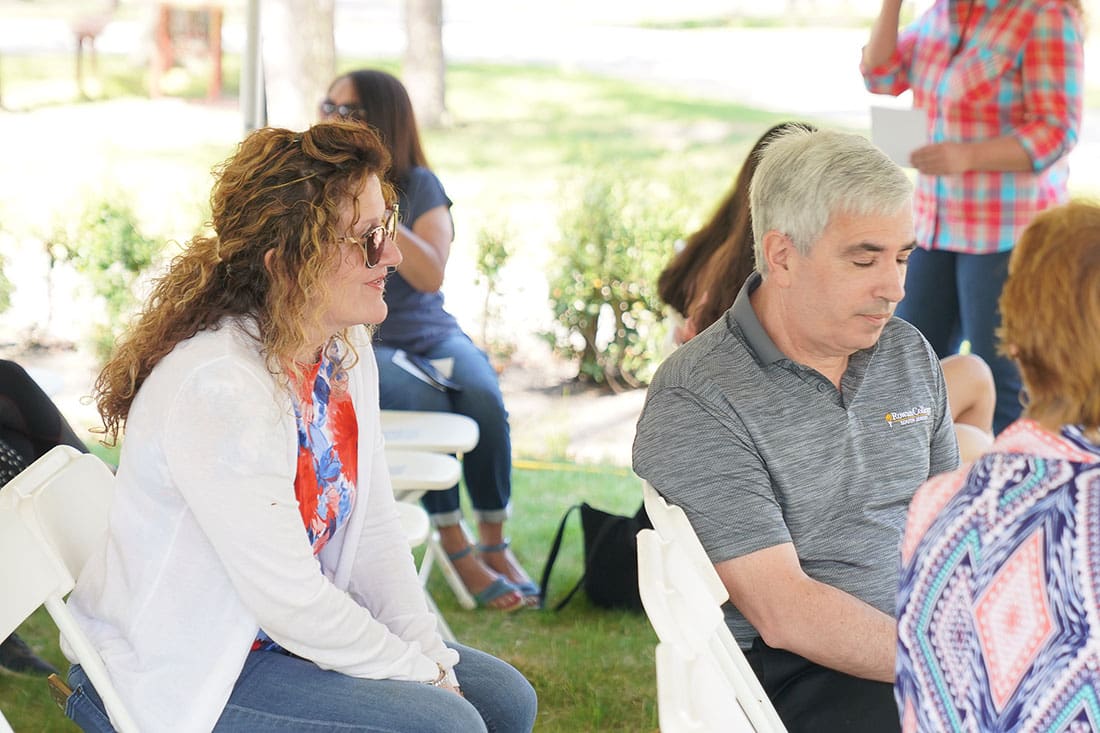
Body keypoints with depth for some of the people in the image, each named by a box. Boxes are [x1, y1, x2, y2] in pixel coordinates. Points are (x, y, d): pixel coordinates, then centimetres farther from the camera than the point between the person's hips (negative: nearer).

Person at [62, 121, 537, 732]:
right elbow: (289, 602, -26)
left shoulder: (346, 350, 0)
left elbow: (375, 536, 4)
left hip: (271, 637, 9)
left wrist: (432, 657, -7)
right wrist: (422, 675, -15)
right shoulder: (217, 389, -28)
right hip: (174, 681, -9)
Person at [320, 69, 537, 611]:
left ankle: (495, 543, -14)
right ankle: (454, 547, -23)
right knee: (423, 401, -34)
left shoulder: (419, 186, 5)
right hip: (359, 344, -2)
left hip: (431, 333, 2)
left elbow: (430, 275, -11)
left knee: (483, 397, -30)